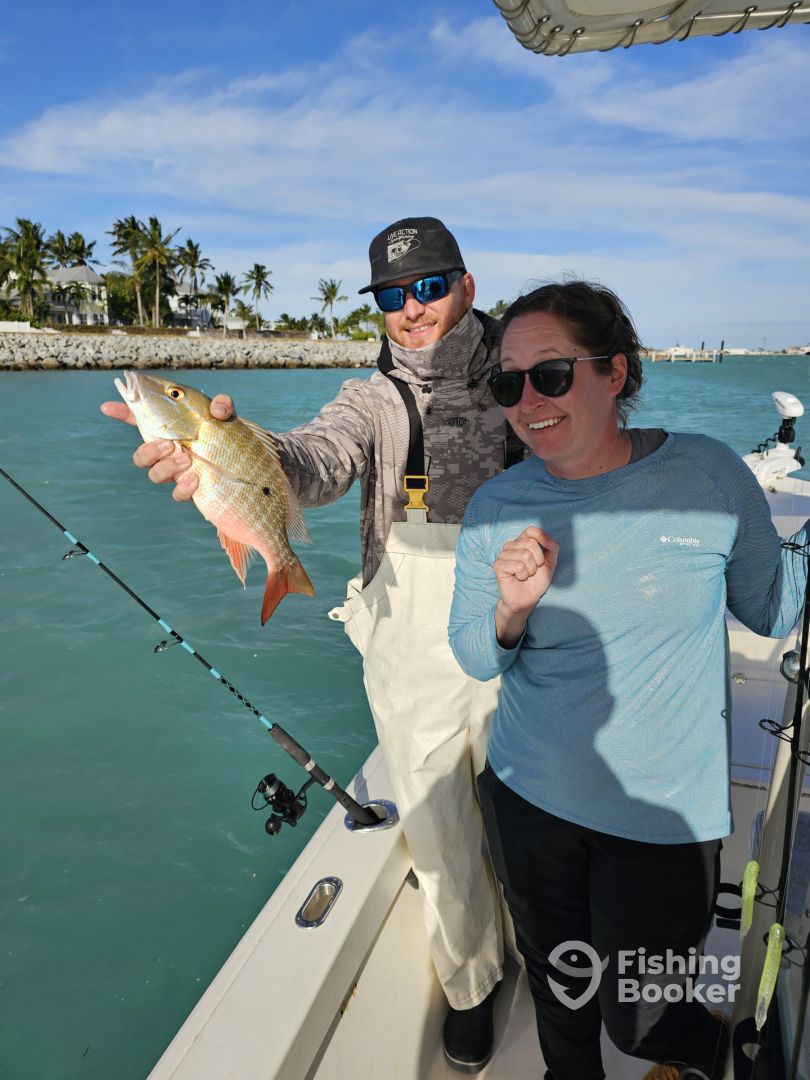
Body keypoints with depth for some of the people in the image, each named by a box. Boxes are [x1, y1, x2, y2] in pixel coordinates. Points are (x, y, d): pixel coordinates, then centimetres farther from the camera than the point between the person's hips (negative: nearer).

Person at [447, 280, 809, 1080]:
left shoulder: (708, 475, -13)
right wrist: (511, 611, -22)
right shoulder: (496, 508, -9)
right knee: (555, 984, 25)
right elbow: (473, 660, -3)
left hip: (663, 817, -2)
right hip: (528, 796, 3)